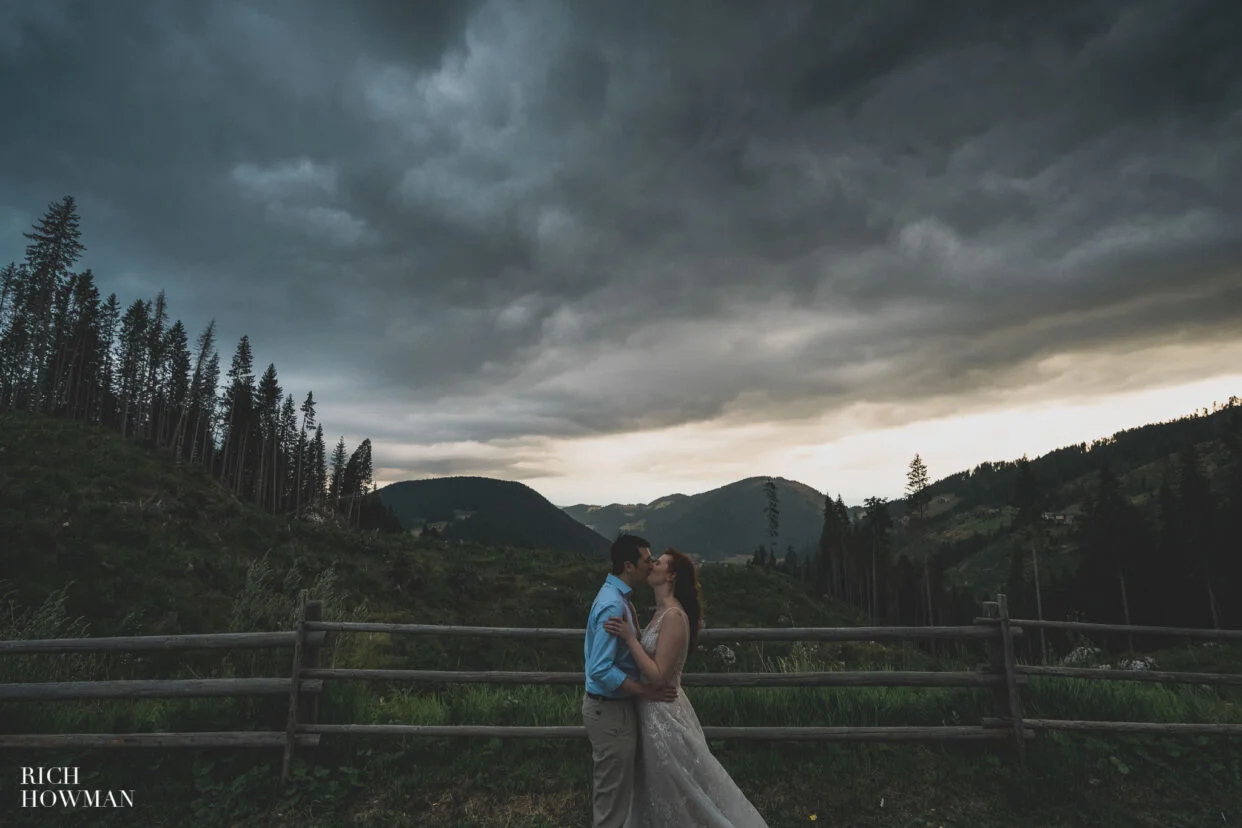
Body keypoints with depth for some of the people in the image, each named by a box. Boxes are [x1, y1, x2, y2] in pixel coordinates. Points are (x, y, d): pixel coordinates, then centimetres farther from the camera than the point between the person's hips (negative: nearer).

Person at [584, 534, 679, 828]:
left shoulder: (616, 596, 5)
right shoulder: (613, 605, -26)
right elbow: (601, 670, -29)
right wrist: (647, 691, -23)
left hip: (612, 705, 10)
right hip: (610, 710, -10)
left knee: (609, 789, 24)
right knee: (613, 794, 6)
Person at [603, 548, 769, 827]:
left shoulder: (673, 616, -23)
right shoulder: (663, 612, 7)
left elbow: (658, 676, -25)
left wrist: (629, 638, -25)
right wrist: (630, 629, 6)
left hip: (663, 712, -9)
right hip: (655, 708, 9)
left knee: (682, 791, 8)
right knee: (663, 791, 22)